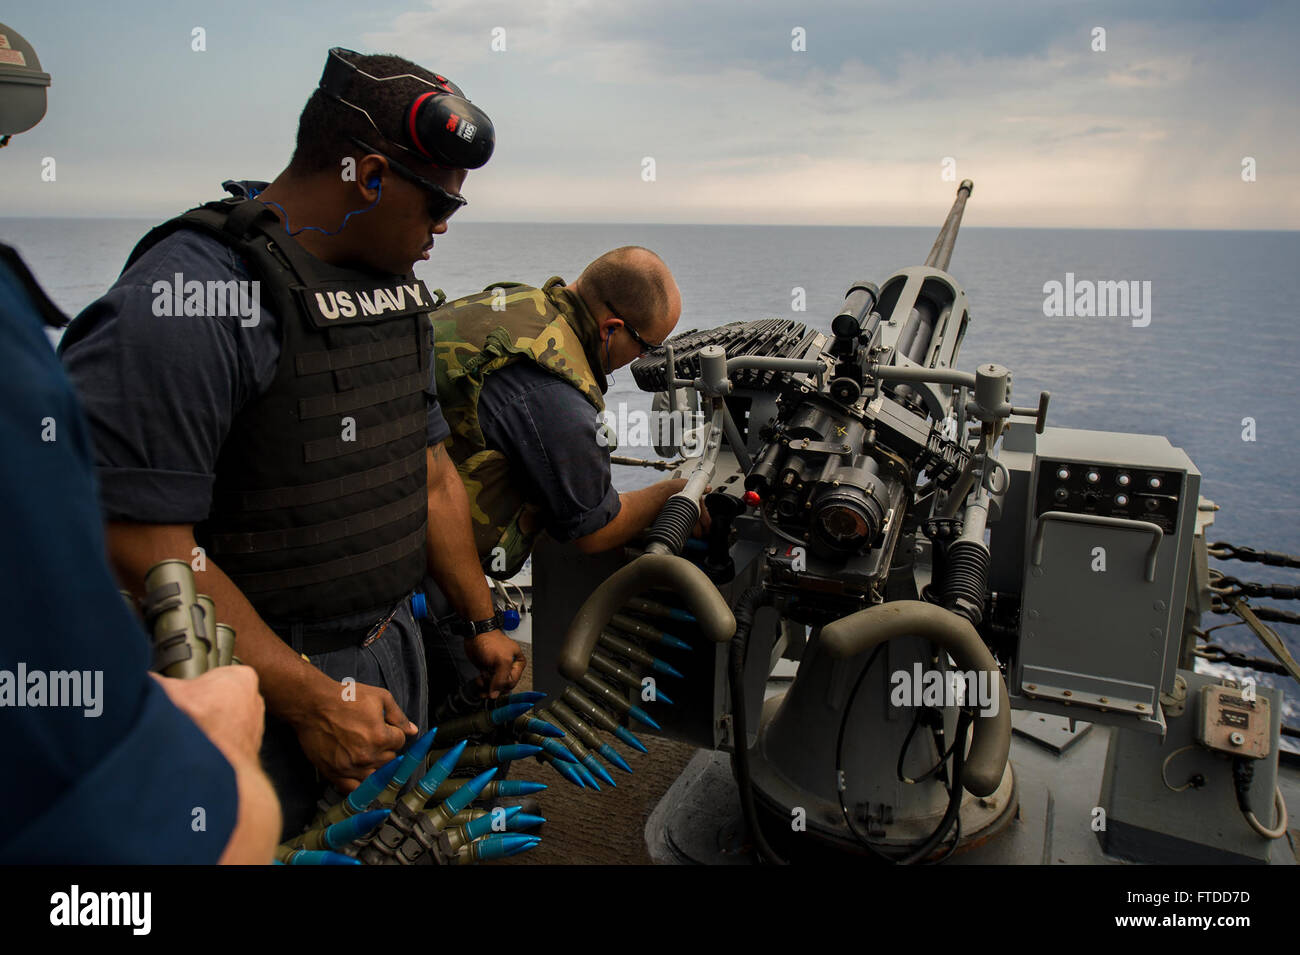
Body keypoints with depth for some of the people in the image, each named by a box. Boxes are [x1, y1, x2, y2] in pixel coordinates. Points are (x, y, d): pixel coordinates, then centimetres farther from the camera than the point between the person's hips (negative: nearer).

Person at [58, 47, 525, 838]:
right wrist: (309, 697, -22)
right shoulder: (194, 297, -21)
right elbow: (140, 544, -24)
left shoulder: (397, 289, 7)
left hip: (395, 654, 8)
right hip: (259, 694, -7)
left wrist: (483, 621, 15)